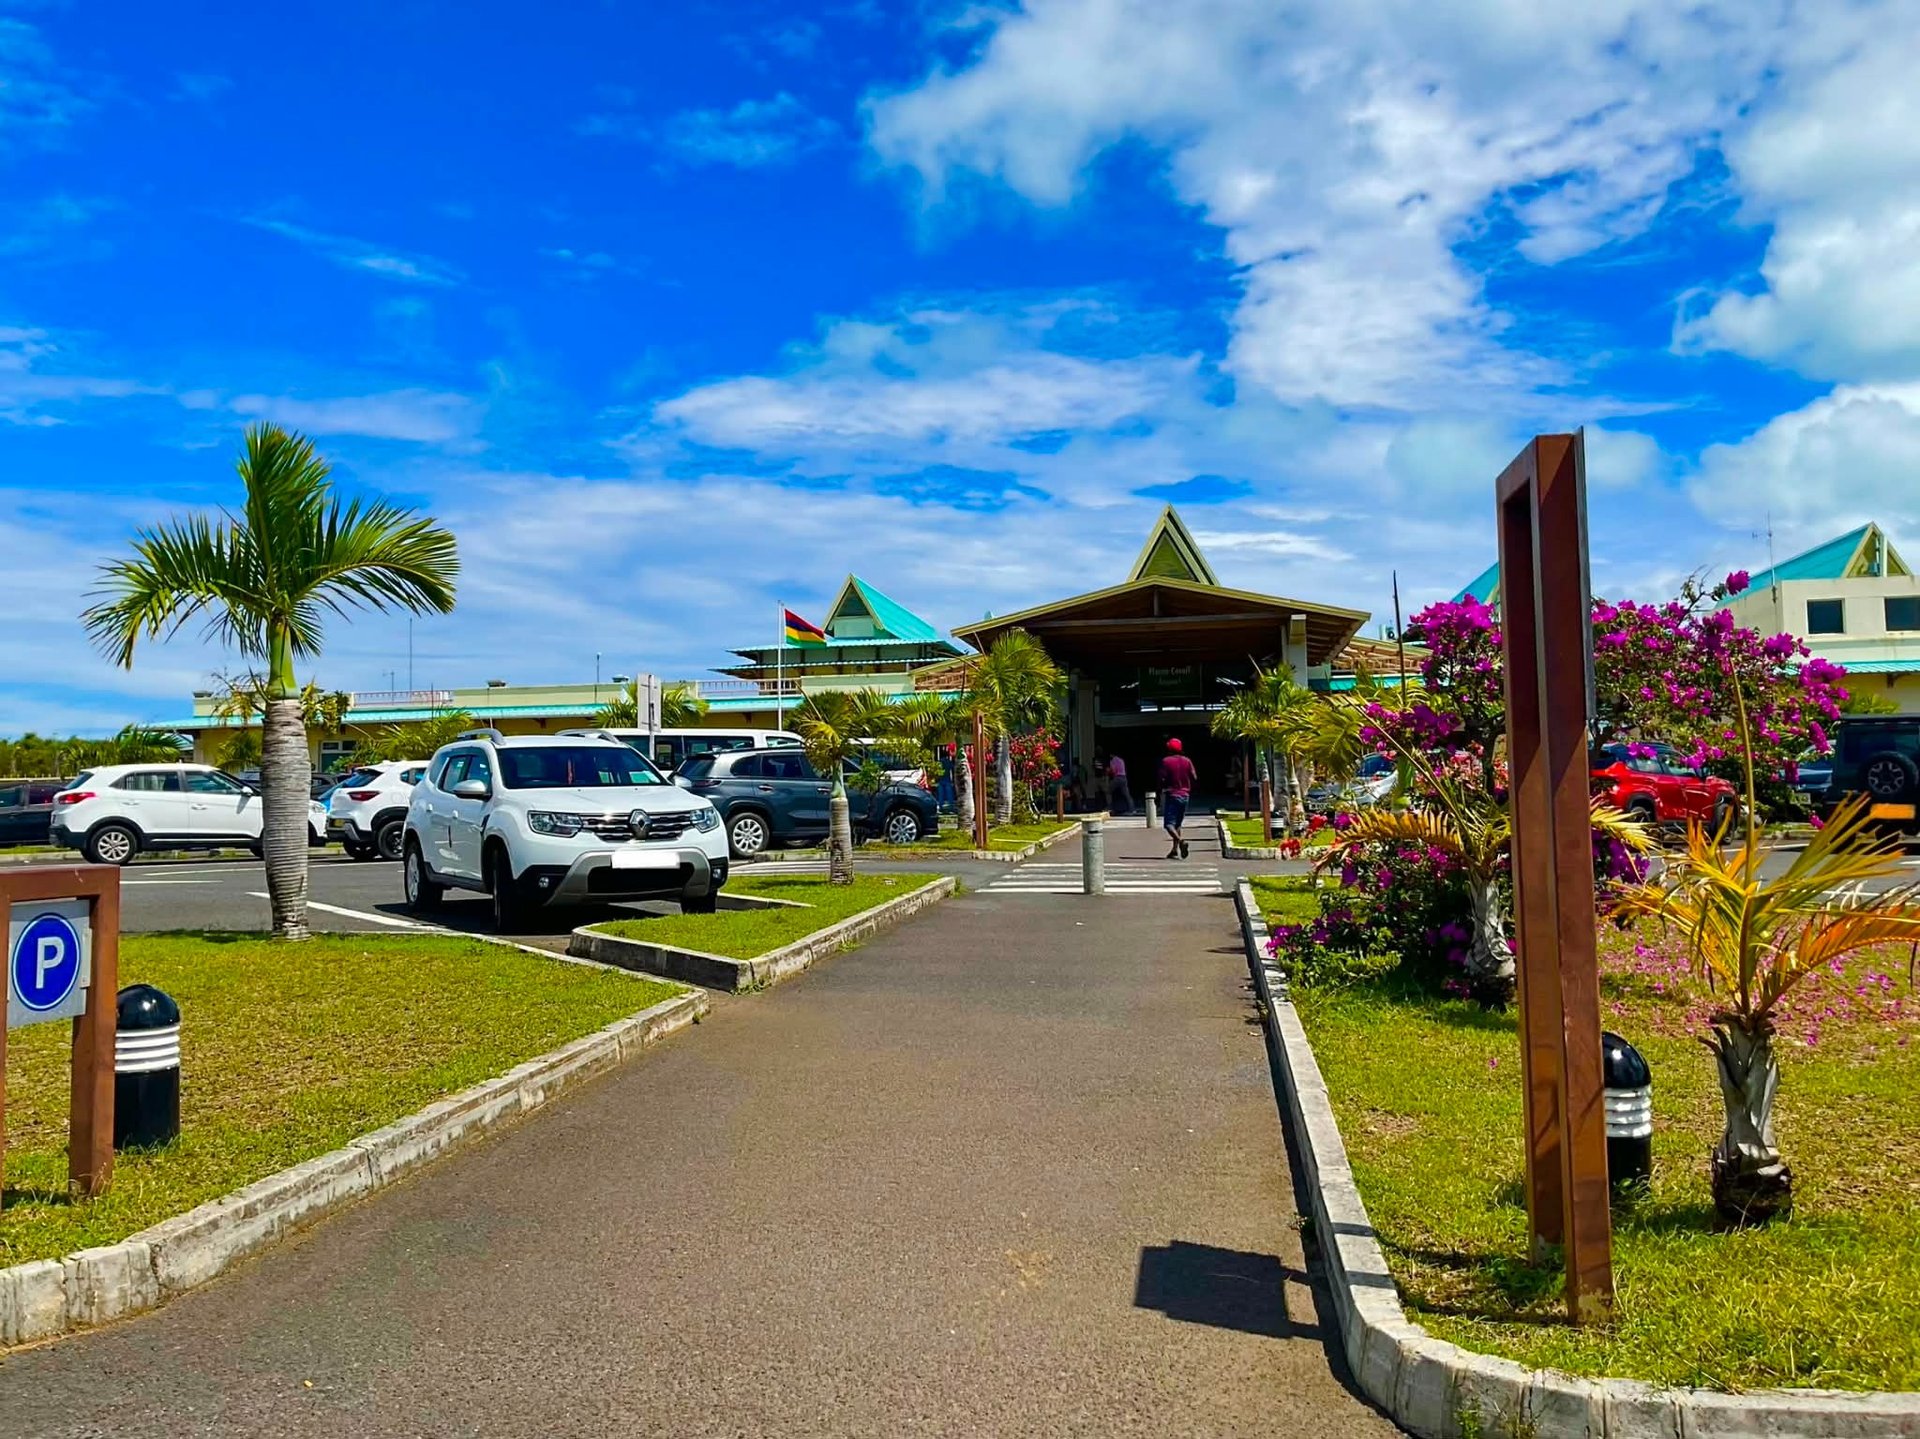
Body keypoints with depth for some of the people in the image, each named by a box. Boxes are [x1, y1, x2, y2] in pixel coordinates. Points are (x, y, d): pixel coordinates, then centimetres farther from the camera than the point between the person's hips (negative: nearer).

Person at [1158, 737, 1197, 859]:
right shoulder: (1187, 761, 5)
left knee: (1168, 824, -8)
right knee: (1177, 824, 15)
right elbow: (1193, 778, 3)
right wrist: (1189, 790, 16)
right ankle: (1175, 850, 13)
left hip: (1171, 795, -5)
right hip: (1184, 795, 5)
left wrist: (1160, 792, 2)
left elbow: (1162, 779, -11)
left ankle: (1181, 841, -33)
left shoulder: (1165, 761, -8)